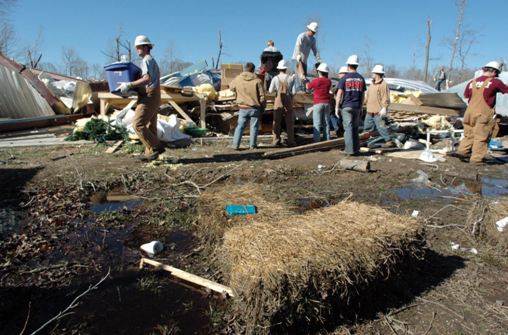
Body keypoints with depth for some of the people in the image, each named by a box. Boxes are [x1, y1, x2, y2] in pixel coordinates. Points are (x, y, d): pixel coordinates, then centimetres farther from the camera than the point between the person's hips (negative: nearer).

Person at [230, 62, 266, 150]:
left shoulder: (237, 79, -1)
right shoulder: (257, 81, -11)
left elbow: (231, 87, 19)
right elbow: (262, 97, -10)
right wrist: (263, 106, 6)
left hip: (243, 108, 2)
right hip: (255, 108, -2)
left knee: (240, 126, 12)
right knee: (254, 127, 11)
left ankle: (235, 145, 10)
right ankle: (253, 145, 16)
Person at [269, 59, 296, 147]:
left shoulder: (275, 78, -6)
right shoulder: (291, 78, -5)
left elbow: (270, 91, -6)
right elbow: (293, 92, -7)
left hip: (278, 102, 0)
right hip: (288, 102, 0)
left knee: (277, 122, 8)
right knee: (289, 123, 7)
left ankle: (276, 140, 7)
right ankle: (290, 141, 8)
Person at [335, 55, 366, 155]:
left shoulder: (344, 78, -5)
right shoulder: (361, 78, 8)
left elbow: (339, 94, -9)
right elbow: (362, 95, 9)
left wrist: (337, 107, -4)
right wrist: (361, 108, 17)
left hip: (346, 106, -4)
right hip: (357, 107, 4)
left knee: (348, 128, -2)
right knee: (355, 128, 12)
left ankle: (350, 149, -5)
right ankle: (356, 149, 15)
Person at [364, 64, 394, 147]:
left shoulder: (383, 84, -12)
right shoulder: (372, 84, 15)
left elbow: (386, 98, -17)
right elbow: (367, 95, 23)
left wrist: (384, 108, -23)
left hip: (378, 112, -9)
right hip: (369, 111, 9)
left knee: (381, 127, -10)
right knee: (367, 127, 15)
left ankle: (389, 141, -4)